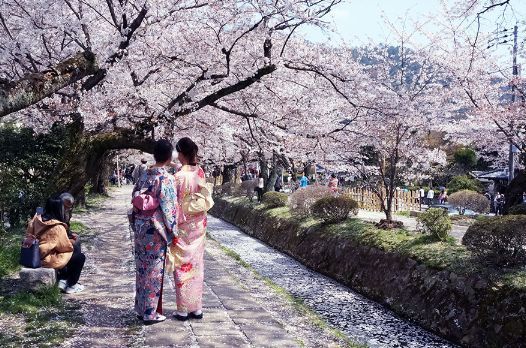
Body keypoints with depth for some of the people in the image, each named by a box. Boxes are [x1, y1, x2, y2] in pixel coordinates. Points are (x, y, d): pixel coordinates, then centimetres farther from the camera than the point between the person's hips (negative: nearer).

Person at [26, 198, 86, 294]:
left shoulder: (38, 219, -5)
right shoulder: (58, 227, -25)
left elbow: (29, 233, 10)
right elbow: (66, 247, -16)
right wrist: (71, 242, 7)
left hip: (37, 256, 8)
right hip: (48, 260, -8)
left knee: (67, 254, 29)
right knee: (80, 257, 4)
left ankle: (63, 280, 28)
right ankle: (71, 286, 13)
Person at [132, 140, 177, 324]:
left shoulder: (144, 175, 6)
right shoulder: (166, 178, -14)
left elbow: (135, 199, 11)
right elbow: (168, 207, -16)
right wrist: (173, 231, -7)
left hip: (140, 227, 7)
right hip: (156, 229, -7)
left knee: (142, 268, 15)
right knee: (154, 270, 2)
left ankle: (141, 308, 26)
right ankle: (151, 312, 10)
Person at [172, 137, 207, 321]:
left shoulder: (180, 176, -18)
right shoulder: (200, 172, 1)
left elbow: (176, 204, -16)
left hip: (183, 225, -6)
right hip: (199, 224, 6)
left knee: (183, 265, 4)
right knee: (197, 264, 13)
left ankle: (183, 309, 12)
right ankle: (197, 308, 21)